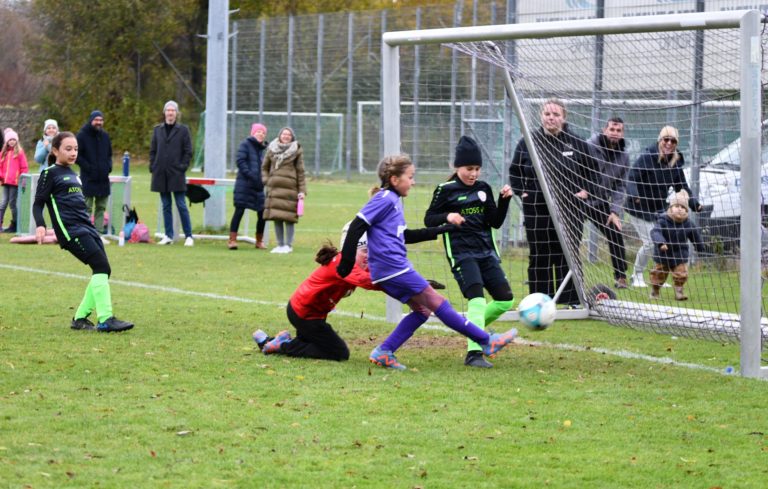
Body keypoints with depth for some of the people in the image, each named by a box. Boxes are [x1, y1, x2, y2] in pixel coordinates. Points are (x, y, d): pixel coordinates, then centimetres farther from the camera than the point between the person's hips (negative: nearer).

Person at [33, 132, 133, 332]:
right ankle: (105, 320, -22)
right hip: (71, 231, -8)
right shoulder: (50, 174, 0)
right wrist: (40, 225, -21)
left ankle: (80, 318, 11)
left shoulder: (71, 174, 23)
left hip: (87, 228, 8)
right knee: (101, 267, -19)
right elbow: (38, 203, -5)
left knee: (102, 271, 1)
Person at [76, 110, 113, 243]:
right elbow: (77, 155, -8)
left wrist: (109, 166, 4)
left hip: (103, 178, 6)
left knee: (101, 208, 7)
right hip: (88, 178, -6)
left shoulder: (105, 136, 12)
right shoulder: (82, 136, -6)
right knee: (87, 208, -4)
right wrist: (88, 167, -15)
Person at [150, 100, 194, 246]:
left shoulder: (183, 130, 1)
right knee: (166, 206, 7)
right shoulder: (158, 130, 10)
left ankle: (189, 236, 0)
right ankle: (168, 236, 11)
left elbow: (188, 152, 1)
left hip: (177, 174, -4)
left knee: (181, 206, -4)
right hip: (161, 174, 4)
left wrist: (183, 167, -8)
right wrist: (153, 167, 3)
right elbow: (153, 150, 14)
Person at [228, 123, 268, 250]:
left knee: (262, 213, 2)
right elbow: (240, 161, -10)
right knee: (239, 211, -6)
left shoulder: (262, 148, 17)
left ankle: (259, 241, 14)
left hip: (258, 186, 6)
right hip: (244, 184, -6)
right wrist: (250, 175, -17)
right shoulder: (245, 144, -1)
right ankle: (232, 240, -4)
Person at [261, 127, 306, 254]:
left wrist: (302, 190, -3)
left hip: (289, 188, -4)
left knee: (288, 217, -6)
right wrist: (266, 180, 5)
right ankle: (280, 244, 14)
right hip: (274, 187, 4)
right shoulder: (271, 149, 10)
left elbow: (300, 172, 1)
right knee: (276, 218, 5)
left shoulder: (296, 151, 2)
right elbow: (264, 167, 20)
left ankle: (288, 245, 1)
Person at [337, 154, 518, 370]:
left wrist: (440, 230, 26)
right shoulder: (384, 199, -11)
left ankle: (384, 353, 7)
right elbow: (357, 227, -17)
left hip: (388, 271, 10)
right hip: (393, 268, -10)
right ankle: (487, 342, 1)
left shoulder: (394, 200, 18)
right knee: (437, 302, -4)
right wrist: (347, 262, -17)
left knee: (421, 309, 12)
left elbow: (404, 236, 28)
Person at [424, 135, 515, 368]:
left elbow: (496, 222, 8)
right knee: (477, 297, -21)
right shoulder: (445, 190, -3)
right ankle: (474, 353, -23)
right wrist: (447, 217, -21)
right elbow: (428, 220, -1)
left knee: (505, 299, 1)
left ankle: (474, 327, 26)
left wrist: (504, 200, -7)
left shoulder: (484, 189, 10)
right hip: (461, 253, -6)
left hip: (486, 251, 6)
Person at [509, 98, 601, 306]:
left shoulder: (577, 144, 3)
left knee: (568, 257, 1)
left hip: (570, 211, 0)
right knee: (539, 258, 2)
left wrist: (587, 191, 0)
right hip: (537, 211, 0)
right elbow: (515, 172, 15)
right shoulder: (528, 143, 4)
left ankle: (571, 302, 7)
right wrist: (521, 192, 2)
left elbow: (593, 171, 13)